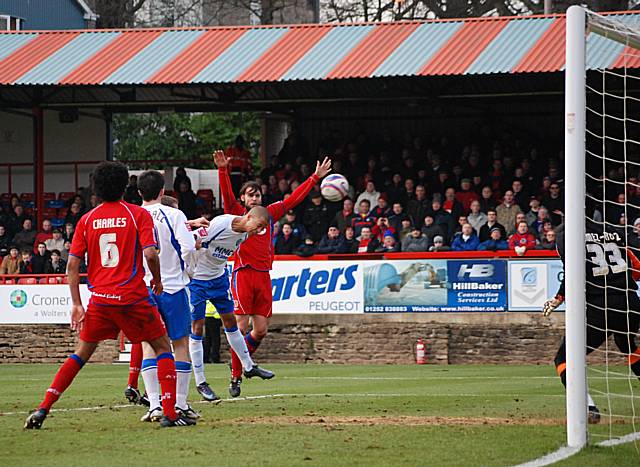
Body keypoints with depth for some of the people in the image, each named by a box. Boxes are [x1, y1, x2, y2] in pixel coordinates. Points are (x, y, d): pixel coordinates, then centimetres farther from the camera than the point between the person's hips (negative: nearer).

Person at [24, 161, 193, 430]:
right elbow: (150, 254, -13)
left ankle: (43, 409, 6)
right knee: (162, 347, 11)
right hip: (133, 297, -3)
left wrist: (76, 304, 6)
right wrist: (157, 280, 5)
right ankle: (169, 413, 0)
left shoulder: (87, 220, 7)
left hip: (100, 299, 3)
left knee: (81, 354, 16)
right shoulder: (138, 214, -2)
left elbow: (72, 264, 3)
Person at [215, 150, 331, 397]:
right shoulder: (237, 213, 4)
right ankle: (235, 376, 0)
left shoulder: (268, 214, 16)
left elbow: (293, 199, 20)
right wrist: (223, 170, -28)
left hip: (264, 276, 5)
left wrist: (315, 177, 21)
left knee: (261, 330, 2)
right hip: (243, 274, -5)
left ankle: (241, 360, 26)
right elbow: (226, 194, -12)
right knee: (241, 328, -8)